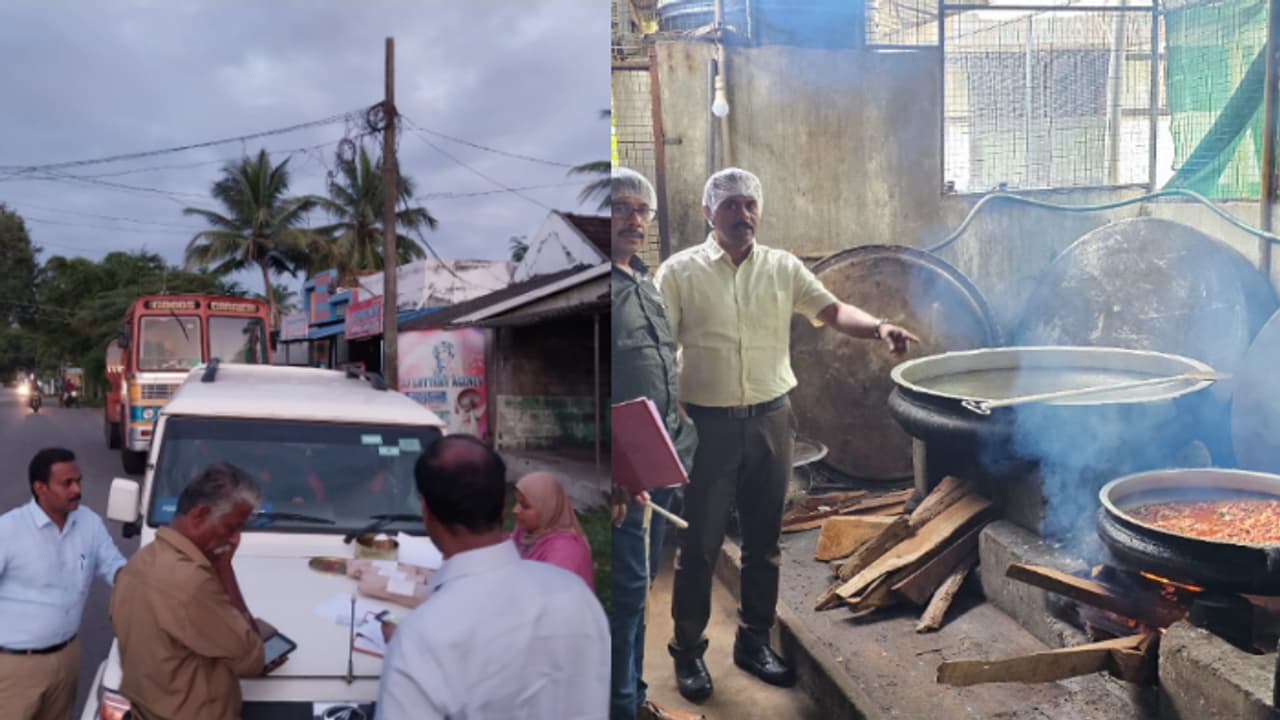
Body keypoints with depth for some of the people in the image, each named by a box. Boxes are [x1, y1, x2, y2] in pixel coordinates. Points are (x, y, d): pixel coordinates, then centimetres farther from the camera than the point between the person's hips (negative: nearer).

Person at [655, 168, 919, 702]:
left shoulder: (784, 267, 4)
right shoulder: (679, 271, -4)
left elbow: (832, 310, -4)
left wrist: (879, 328, -24)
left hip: (770, 419, 3)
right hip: (707, 423, -3)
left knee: (763, 541, 13)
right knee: (700, 544, 5)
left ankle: (754, 641, 30)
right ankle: (688, 650, 21)